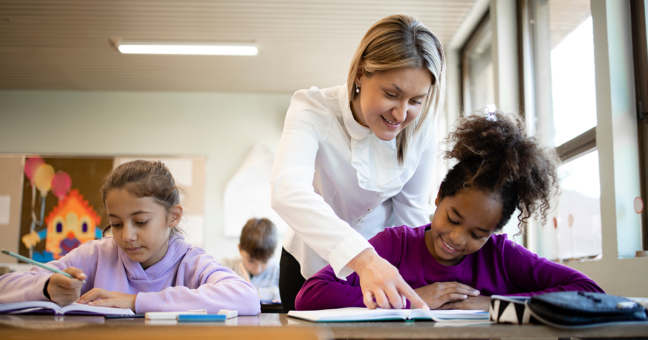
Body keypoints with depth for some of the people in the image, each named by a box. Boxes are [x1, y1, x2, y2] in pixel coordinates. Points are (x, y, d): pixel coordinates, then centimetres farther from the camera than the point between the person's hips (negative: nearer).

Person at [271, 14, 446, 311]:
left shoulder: (422, 132, -15)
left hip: (381, 264, 2)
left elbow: (411, 212, -3)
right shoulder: (313, 108, -26)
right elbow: (288, 191, -44)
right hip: (311, 266, -2)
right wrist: (363, 257, -57)